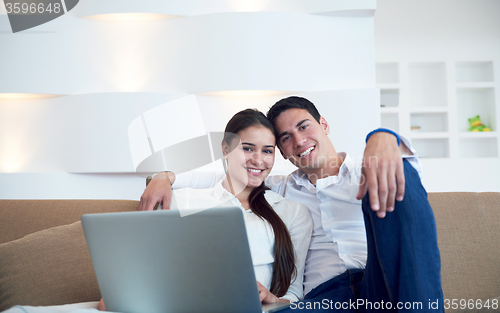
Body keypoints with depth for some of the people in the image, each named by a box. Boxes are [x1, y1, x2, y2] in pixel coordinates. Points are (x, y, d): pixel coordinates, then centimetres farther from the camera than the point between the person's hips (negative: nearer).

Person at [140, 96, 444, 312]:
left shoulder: (367, 173, 18)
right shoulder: (281, 190, 28)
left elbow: (401, 156, -5)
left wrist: (383, 138, -30)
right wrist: (165, 177, 13)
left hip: (387, 285, 0)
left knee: (397, 172, -26)